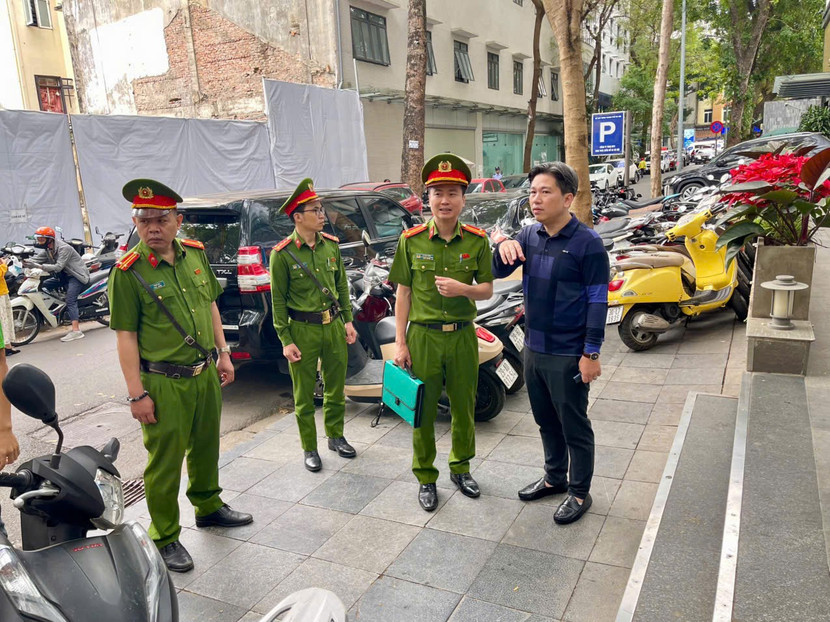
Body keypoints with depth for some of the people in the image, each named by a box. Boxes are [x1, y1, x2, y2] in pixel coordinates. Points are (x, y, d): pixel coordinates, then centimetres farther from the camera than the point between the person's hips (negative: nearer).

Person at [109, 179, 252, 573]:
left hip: (205, 374, 6)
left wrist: (223, 353, 11)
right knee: (165, 463, 5)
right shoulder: (127, 273, -14)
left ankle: (208, 506, 43)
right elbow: (125, 336, -14)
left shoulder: (195, 254, 3)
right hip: (163, 384, -6)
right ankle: (165, 538, 22)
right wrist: (137, 394, -15)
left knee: (206, 448, 21)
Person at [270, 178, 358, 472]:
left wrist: (347, 321, 7)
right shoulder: (282, 254, -11)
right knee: (304, 395, 8)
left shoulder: (331, 244, 3)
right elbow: (278, 301, -8)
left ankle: (336, 436, 35)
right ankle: (309, 449, 23)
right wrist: (286, 340, -10)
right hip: (302, 330, -4)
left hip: (334, 326, 5)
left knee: (336, 387, 16)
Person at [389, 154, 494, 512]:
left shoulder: (477, 240, -1)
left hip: (463, 336, 1)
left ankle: (460, 468, 37)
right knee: (423, 410, 9)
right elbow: (404, 294, 0)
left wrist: (463, 289, -18)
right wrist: (400, 343, -3)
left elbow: (487, 291, 4)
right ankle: (426, 478, 27)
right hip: (423, 337, -1)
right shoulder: (412, 240, -4)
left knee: (464, 408, 14)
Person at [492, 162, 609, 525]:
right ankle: (554, 477, 40)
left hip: (568, 355, -6)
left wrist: (591, 353, -15)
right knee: (546, 420, 21)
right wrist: (503, 248, -14)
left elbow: (597, 301, -13)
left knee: (574, 427, 8)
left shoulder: (587, 243, -14)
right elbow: (498, 273, 8)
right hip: (533, 348, 7)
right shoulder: (529, 235, 5)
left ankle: (580, 493, 26)